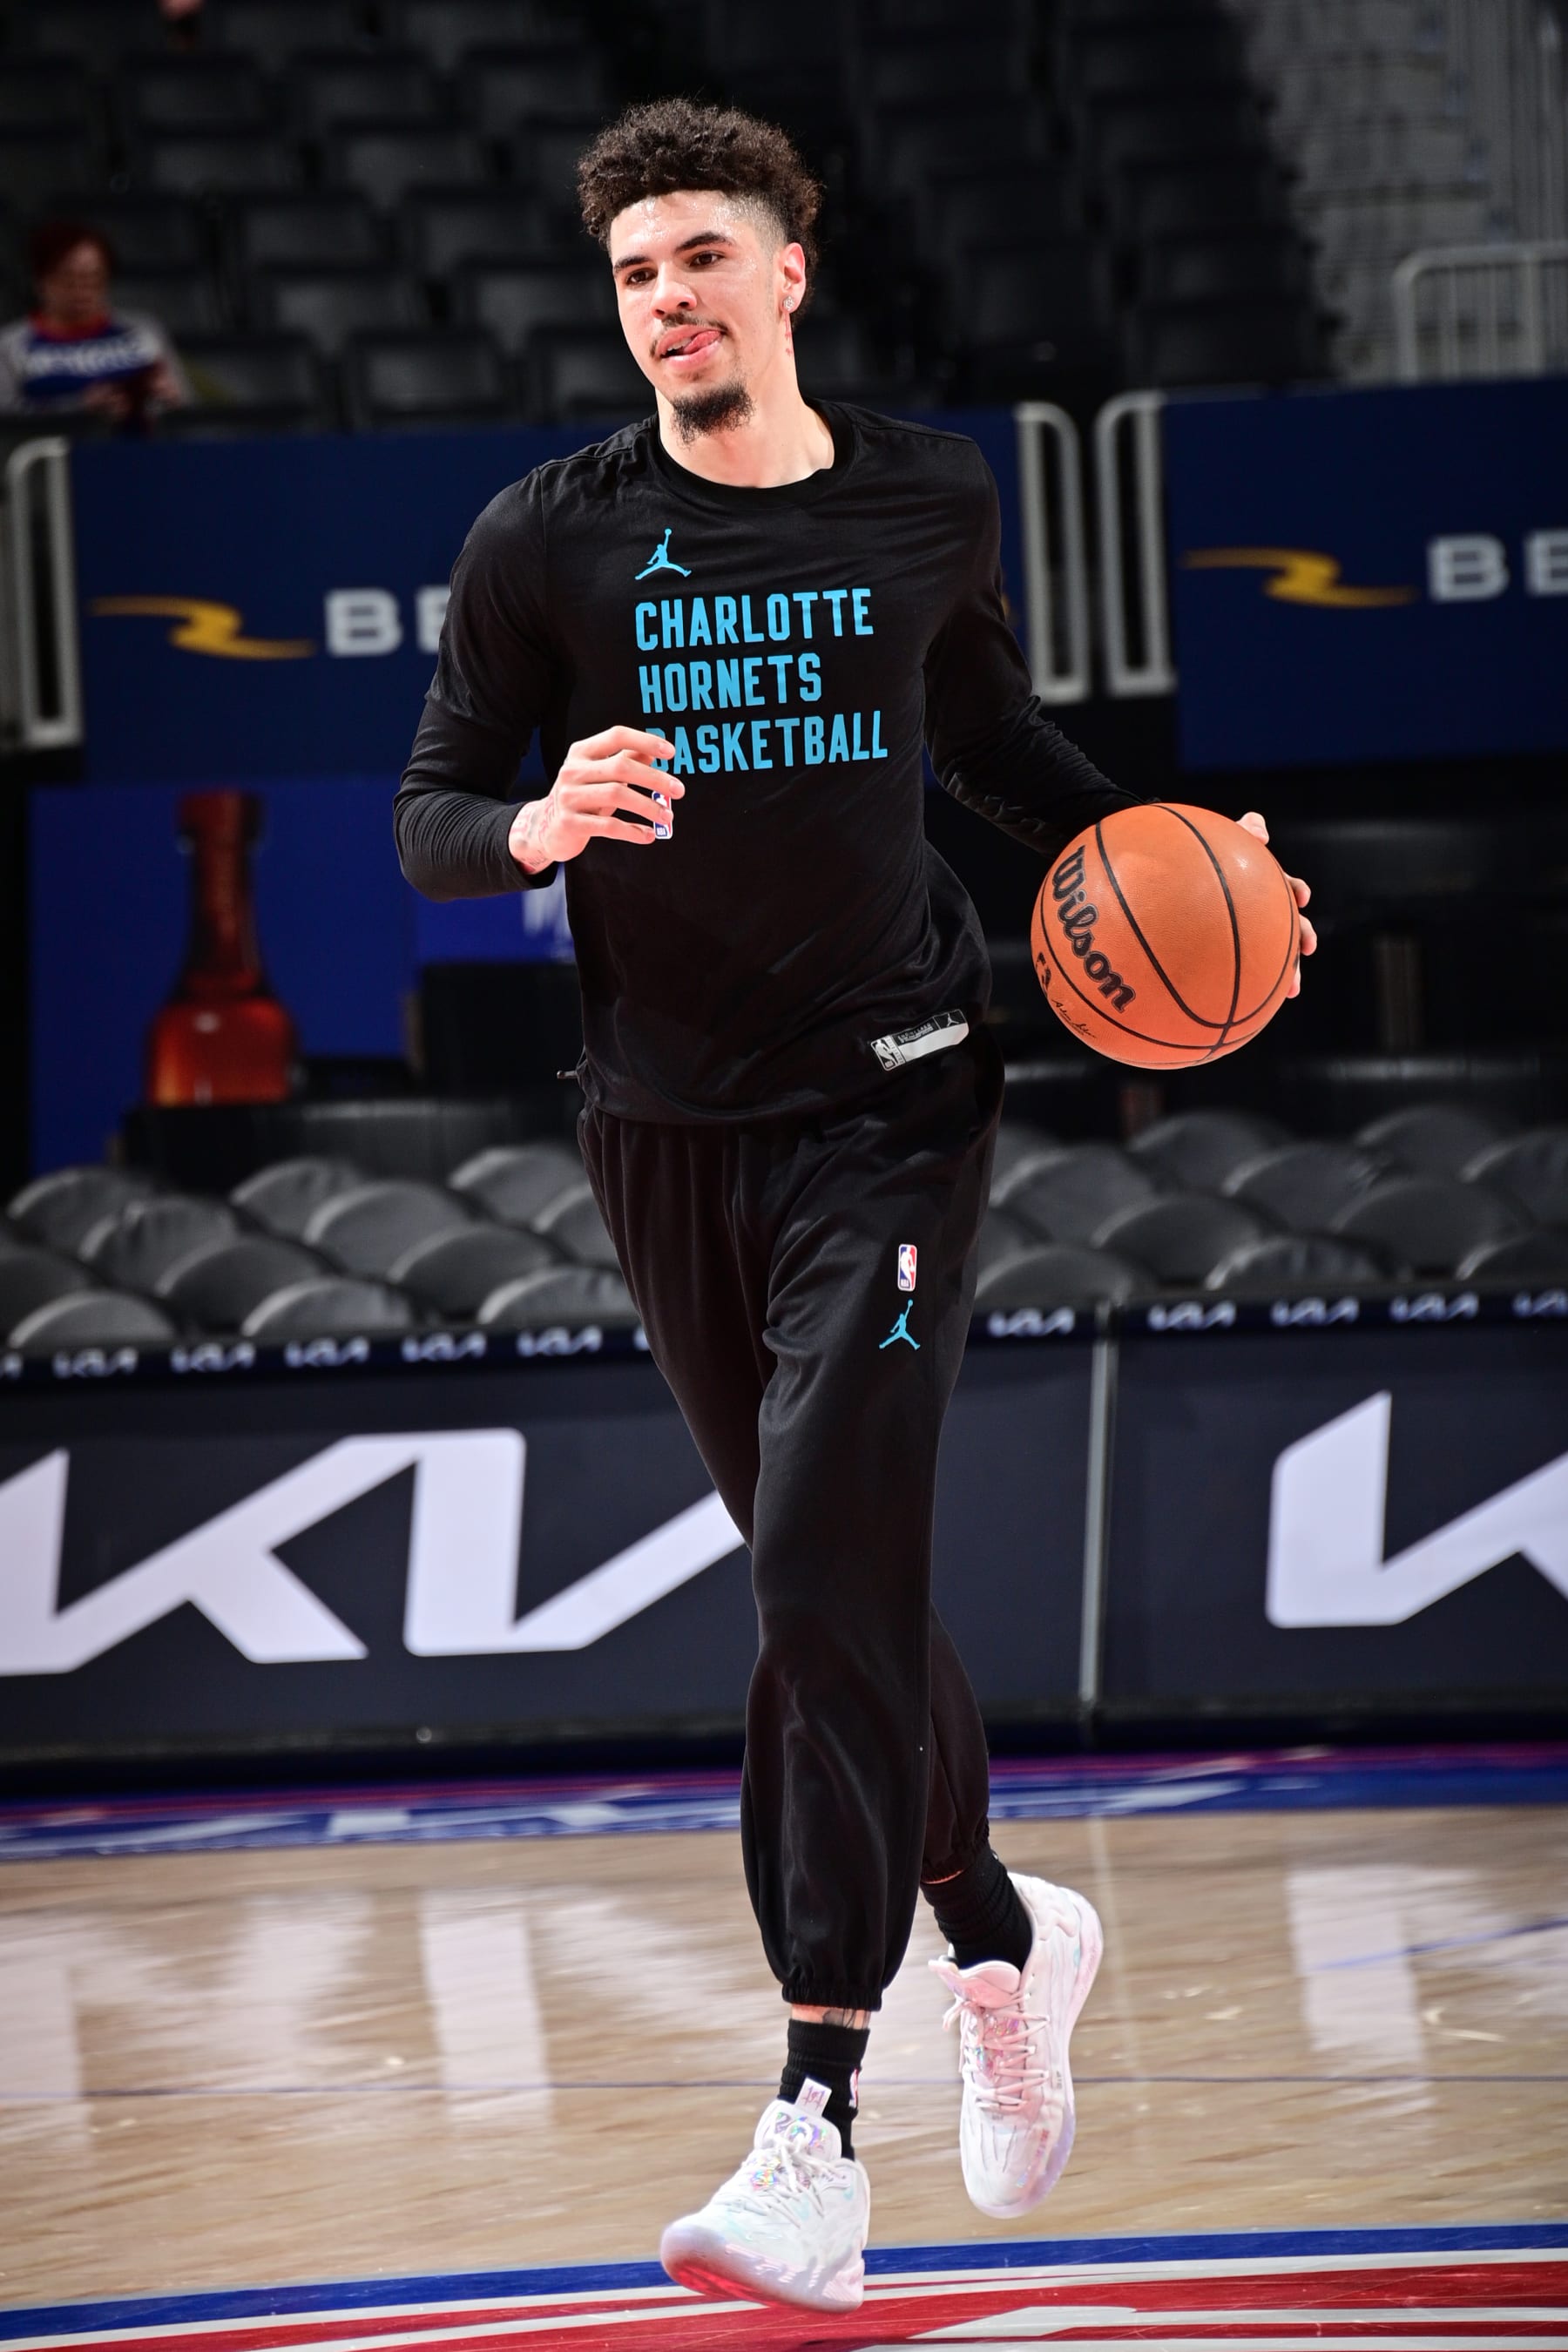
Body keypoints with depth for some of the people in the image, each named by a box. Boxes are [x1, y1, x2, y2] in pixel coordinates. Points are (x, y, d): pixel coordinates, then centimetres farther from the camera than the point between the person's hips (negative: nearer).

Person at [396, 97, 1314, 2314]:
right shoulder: (549, 540, -3)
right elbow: (427, 817, 0)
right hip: (670, 1122, 2)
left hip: (889, 1096, -2)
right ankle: (1003, 1936, 39)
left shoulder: (927, 504, 2)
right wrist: (543, 825, -22)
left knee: (832, 1577, -16)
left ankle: (819, 2130, -21)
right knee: (827, 1587, 13)